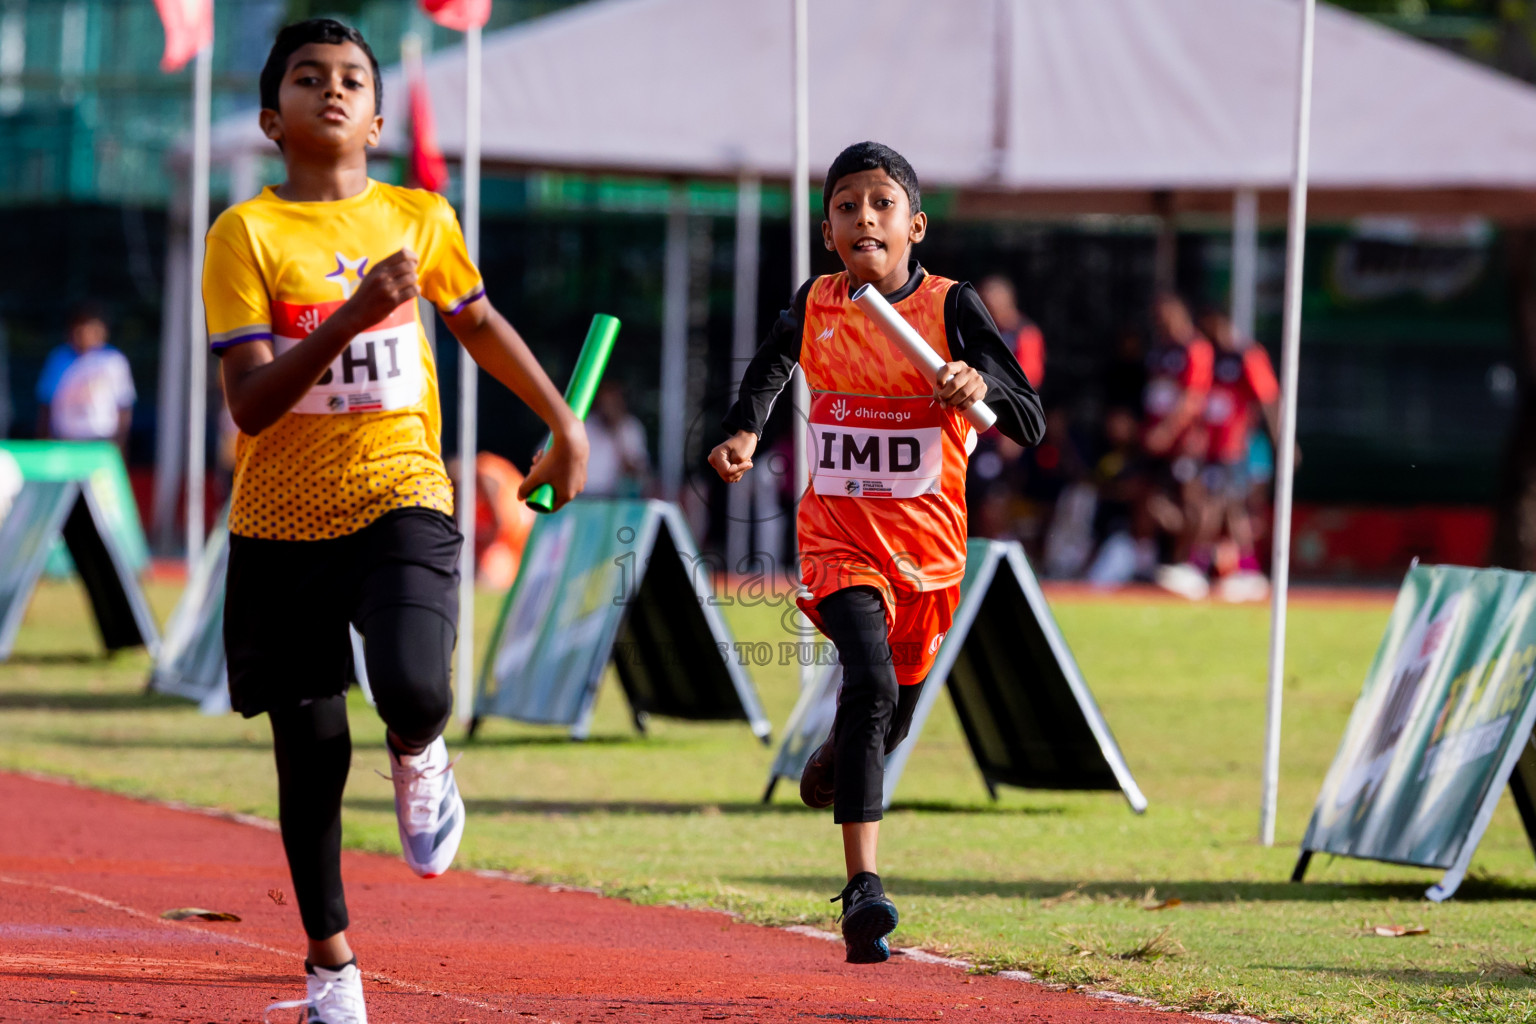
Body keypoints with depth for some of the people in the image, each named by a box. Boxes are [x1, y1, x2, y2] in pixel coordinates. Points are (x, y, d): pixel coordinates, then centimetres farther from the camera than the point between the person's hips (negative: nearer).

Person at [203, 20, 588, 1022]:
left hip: (399, 496, 1)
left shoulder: (420, 219, 3)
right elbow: (251, 404, -15)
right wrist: (352, 313, -26)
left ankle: (420, 757, 12)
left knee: (414, 692, -25)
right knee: (311, 750, 4)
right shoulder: (247, 235, -6)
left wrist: (566, 425, 27)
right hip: (281, 519, -1)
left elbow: (480, 323, 23)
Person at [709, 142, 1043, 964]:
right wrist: (745, 432, 3)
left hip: (927, 547, 1)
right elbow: (771, 366, 21)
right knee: (871, 684, -25)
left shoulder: (950, 307, -7)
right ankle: (863, 889, -28)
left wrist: (981, 387, -32)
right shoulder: (813, 306, -1)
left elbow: (1029, 424, -11)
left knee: (898, 701, 19)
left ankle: (836, 761, 58)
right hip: (839, 542, -1)